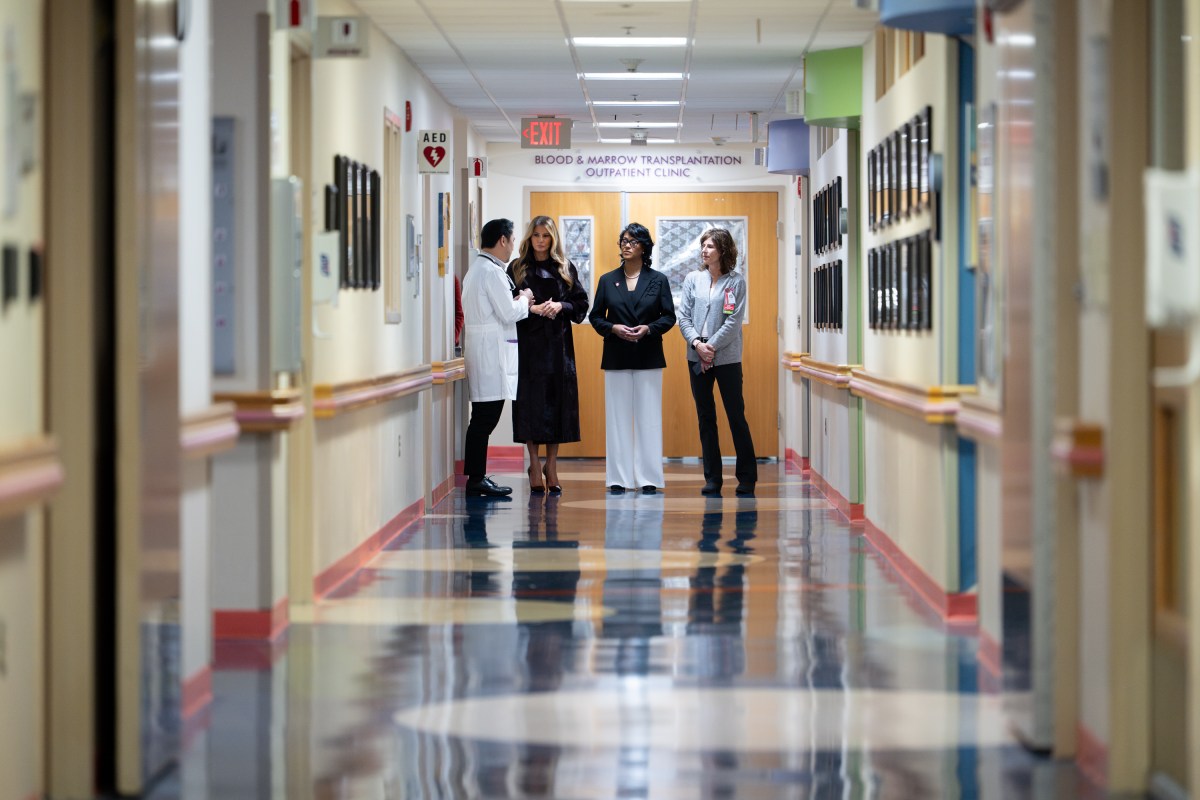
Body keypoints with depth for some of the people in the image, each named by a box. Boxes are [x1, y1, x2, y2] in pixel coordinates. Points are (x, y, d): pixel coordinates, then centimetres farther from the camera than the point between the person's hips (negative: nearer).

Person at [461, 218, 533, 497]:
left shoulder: (477, 269, 19)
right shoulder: (492, 272, -14)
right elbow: (509, 314, -15)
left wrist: (517, 302, 15)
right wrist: (524, 299, 2)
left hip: (481, 349, 10)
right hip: (491, 351, -10)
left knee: (483, 418, 11)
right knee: (485, 418, -9)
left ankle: (476, 477, 13)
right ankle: (476, 479, -8)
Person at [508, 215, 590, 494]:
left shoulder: (565, 269, 9)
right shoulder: (517, 268, 5)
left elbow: (581, 303, 7)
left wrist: (561, 306, -11)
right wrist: (532, 308, -15)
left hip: (558, 343, 1)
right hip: (528, 344, -1)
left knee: (558, 403, 0)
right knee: (531, 403, -3)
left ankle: (551, 465, 8)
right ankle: (535, 466, 4)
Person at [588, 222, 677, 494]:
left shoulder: (658, 280, 5)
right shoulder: (607, 281, 7)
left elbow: (669, 316, 3)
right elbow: (595, 316, 7)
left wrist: (648, 328, -14)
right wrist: (613, 328, -11)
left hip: (649, 357, -1)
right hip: (616, 358, 1)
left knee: (648, 417, 0)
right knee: (618, 417, 1)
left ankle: (648, 478, 3)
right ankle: (618, 478, 5)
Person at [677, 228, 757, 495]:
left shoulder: (736, 282, -2)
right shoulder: (693, 279, 7)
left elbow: (734, 321, -9)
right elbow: (683, 316, 2)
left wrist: (711, 346, -15)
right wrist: (697, 343, -12)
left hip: (727, 358, -3)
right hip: (697, 359, 3)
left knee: (736, 416, 0)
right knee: (705, 418, 6)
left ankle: (747, 477, 8)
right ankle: (712, 478, 11)